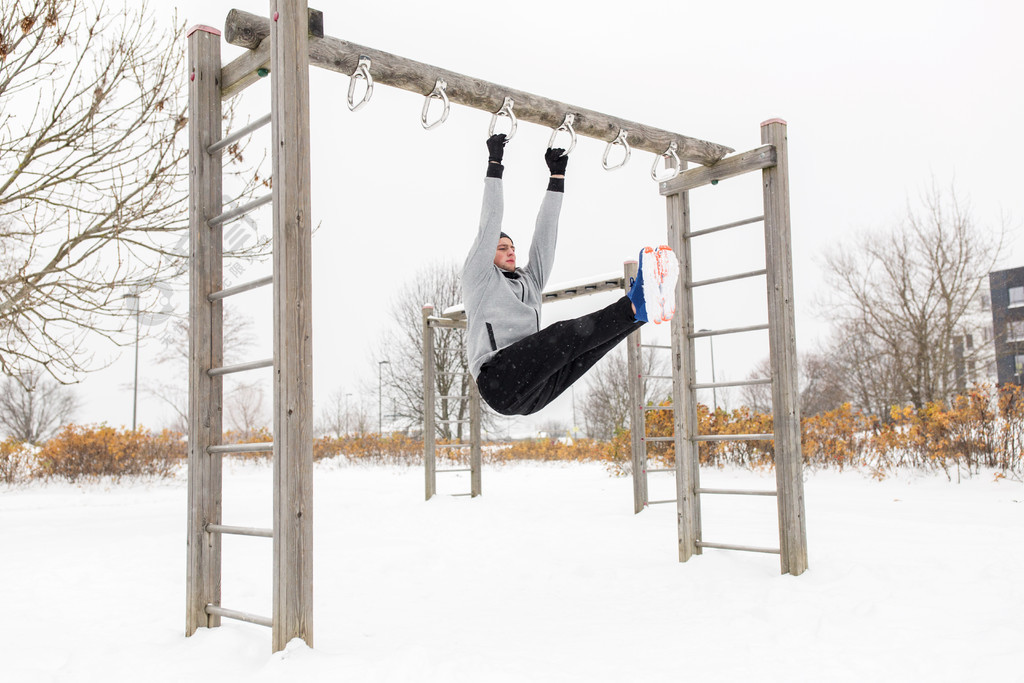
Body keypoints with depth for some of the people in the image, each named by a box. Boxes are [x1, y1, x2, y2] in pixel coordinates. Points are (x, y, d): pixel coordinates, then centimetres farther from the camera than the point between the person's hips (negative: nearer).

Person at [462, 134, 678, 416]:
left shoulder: (529, 281, 32)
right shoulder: (479, 276, 16)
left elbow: (544, 235, 29)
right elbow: (490, 223, 9)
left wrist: (557, 176, 29)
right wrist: (494, 163, 11)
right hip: (499, 380, -7)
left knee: (593, 333, -18)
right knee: (562, 335, -31)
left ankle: (645, 306, -42)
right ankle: (635, 303, -50)